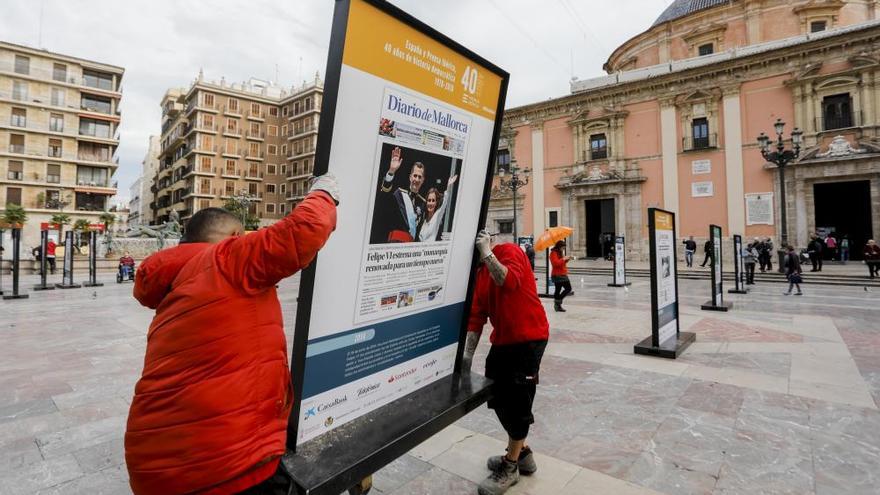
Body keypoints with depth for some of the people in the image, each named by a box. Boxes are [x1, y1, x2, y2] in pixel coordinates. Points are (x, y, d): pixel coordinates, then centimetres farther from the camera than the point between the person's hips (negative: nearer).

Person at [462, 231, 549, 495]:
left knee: (517, 401, 2)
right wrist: (468, 353, -4)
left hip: (529, 337, -8)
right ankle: (522, 453, 36)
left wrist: (487, 253, -26)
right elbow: (476, 316, 3)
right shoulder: (477, 272, 8)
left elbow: (510, 281, -32)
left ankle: (510, 466, 22)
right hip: (502, 340, 8)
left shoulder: (509, 251, -11)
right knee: (497, 396, 15)